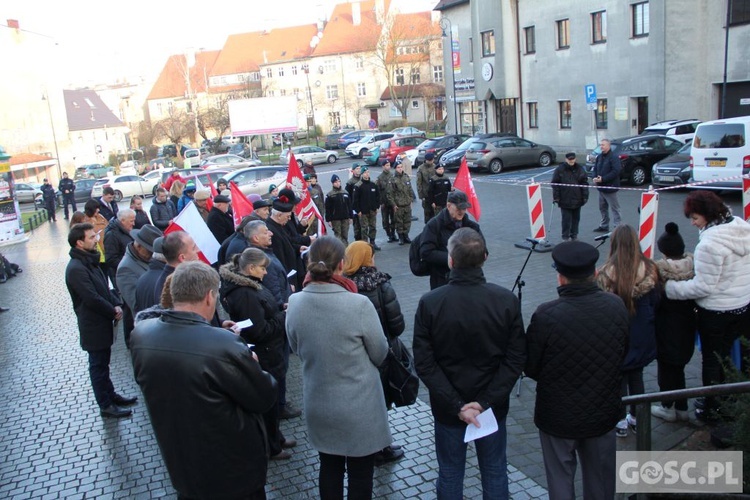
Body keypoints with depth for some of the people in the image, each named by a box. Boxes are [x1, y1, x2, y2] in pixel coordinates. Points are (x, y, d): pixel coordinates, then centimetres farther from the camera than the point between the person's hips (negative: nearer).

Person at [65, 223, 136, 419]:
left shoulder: (90, 261, 9)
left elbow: (104, 287, 14)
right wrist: (113, 312, -13)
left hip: (102, 322, 9)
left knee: (103, 363, 21)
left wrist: (116, 304, -3)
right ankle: (106, 406, 14)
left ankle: (110, 395, 34)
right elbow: (92, 298, -25)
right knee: (98, 365, 4)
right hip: (93, 326, -9)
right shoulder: (76, 268, -23)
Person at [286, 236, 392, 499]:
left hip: (318, 406, 4)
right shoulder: (359, 304, -24)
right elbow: (379, 354, -9)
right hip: (359, 408, -4)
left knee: (329, 468, 22)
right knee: (360, 474, 15)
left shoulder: (295, 303, -12)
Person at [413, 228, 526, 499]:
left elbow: (424, 363, -16)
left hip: (447, 408, -1)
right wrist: (486, 401, -14)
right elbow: (515, 359, -14)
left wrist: (456, 405, -15)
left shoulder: (429, 303, -17)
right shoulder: (507, 300, -14)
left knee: (450, 475, 18)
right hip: (494, 406, 1)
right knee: (495, 472, 21)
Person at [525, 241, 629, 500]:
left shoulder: (546, 315, -27)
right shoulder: (617, 306, -13)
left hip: (558, 416, -4)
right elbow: (623, 355, 2)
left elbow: (530, 368, -14)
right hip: (603, 413, 4)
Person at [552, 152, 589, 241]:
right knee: (566, 219, -1)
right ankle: (565, 237, 9)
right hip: (565, 200, -3)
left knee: (576, 218, 12)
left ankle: (574, 235, 24)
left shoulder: (580, 169, 5)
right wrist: (556, 197, -8)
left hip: (577, 199, 3)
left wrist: (585, 196, 0)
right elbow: (555, 184, -3)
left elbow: (585, 183, 6)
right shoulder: (560, 169, -4)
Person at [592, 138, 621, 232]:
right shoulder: (599, 157, 12)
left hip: (610, 187, -8)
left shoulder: (614, 157, -13)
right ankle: (604, 226, 28)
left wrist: (603, 179, -23)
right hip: (601, 187, 9)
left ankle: (617, 226, -2)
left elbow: (616, 171, -21)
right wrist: (595, 177, -5)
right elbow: (595, 169, 17)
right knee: (602, 208, 17)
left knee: (614, 208, -4)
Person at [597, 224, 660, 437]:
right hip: (642, 336, 4)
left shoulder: (606, 273, -20)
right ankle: (637, 417, 33)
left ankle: (620, 421, 23)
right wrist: (647, 320, 17)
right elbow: (656, 302, 1)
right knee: (637, 375, 21)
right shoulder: (650, 269, -9)